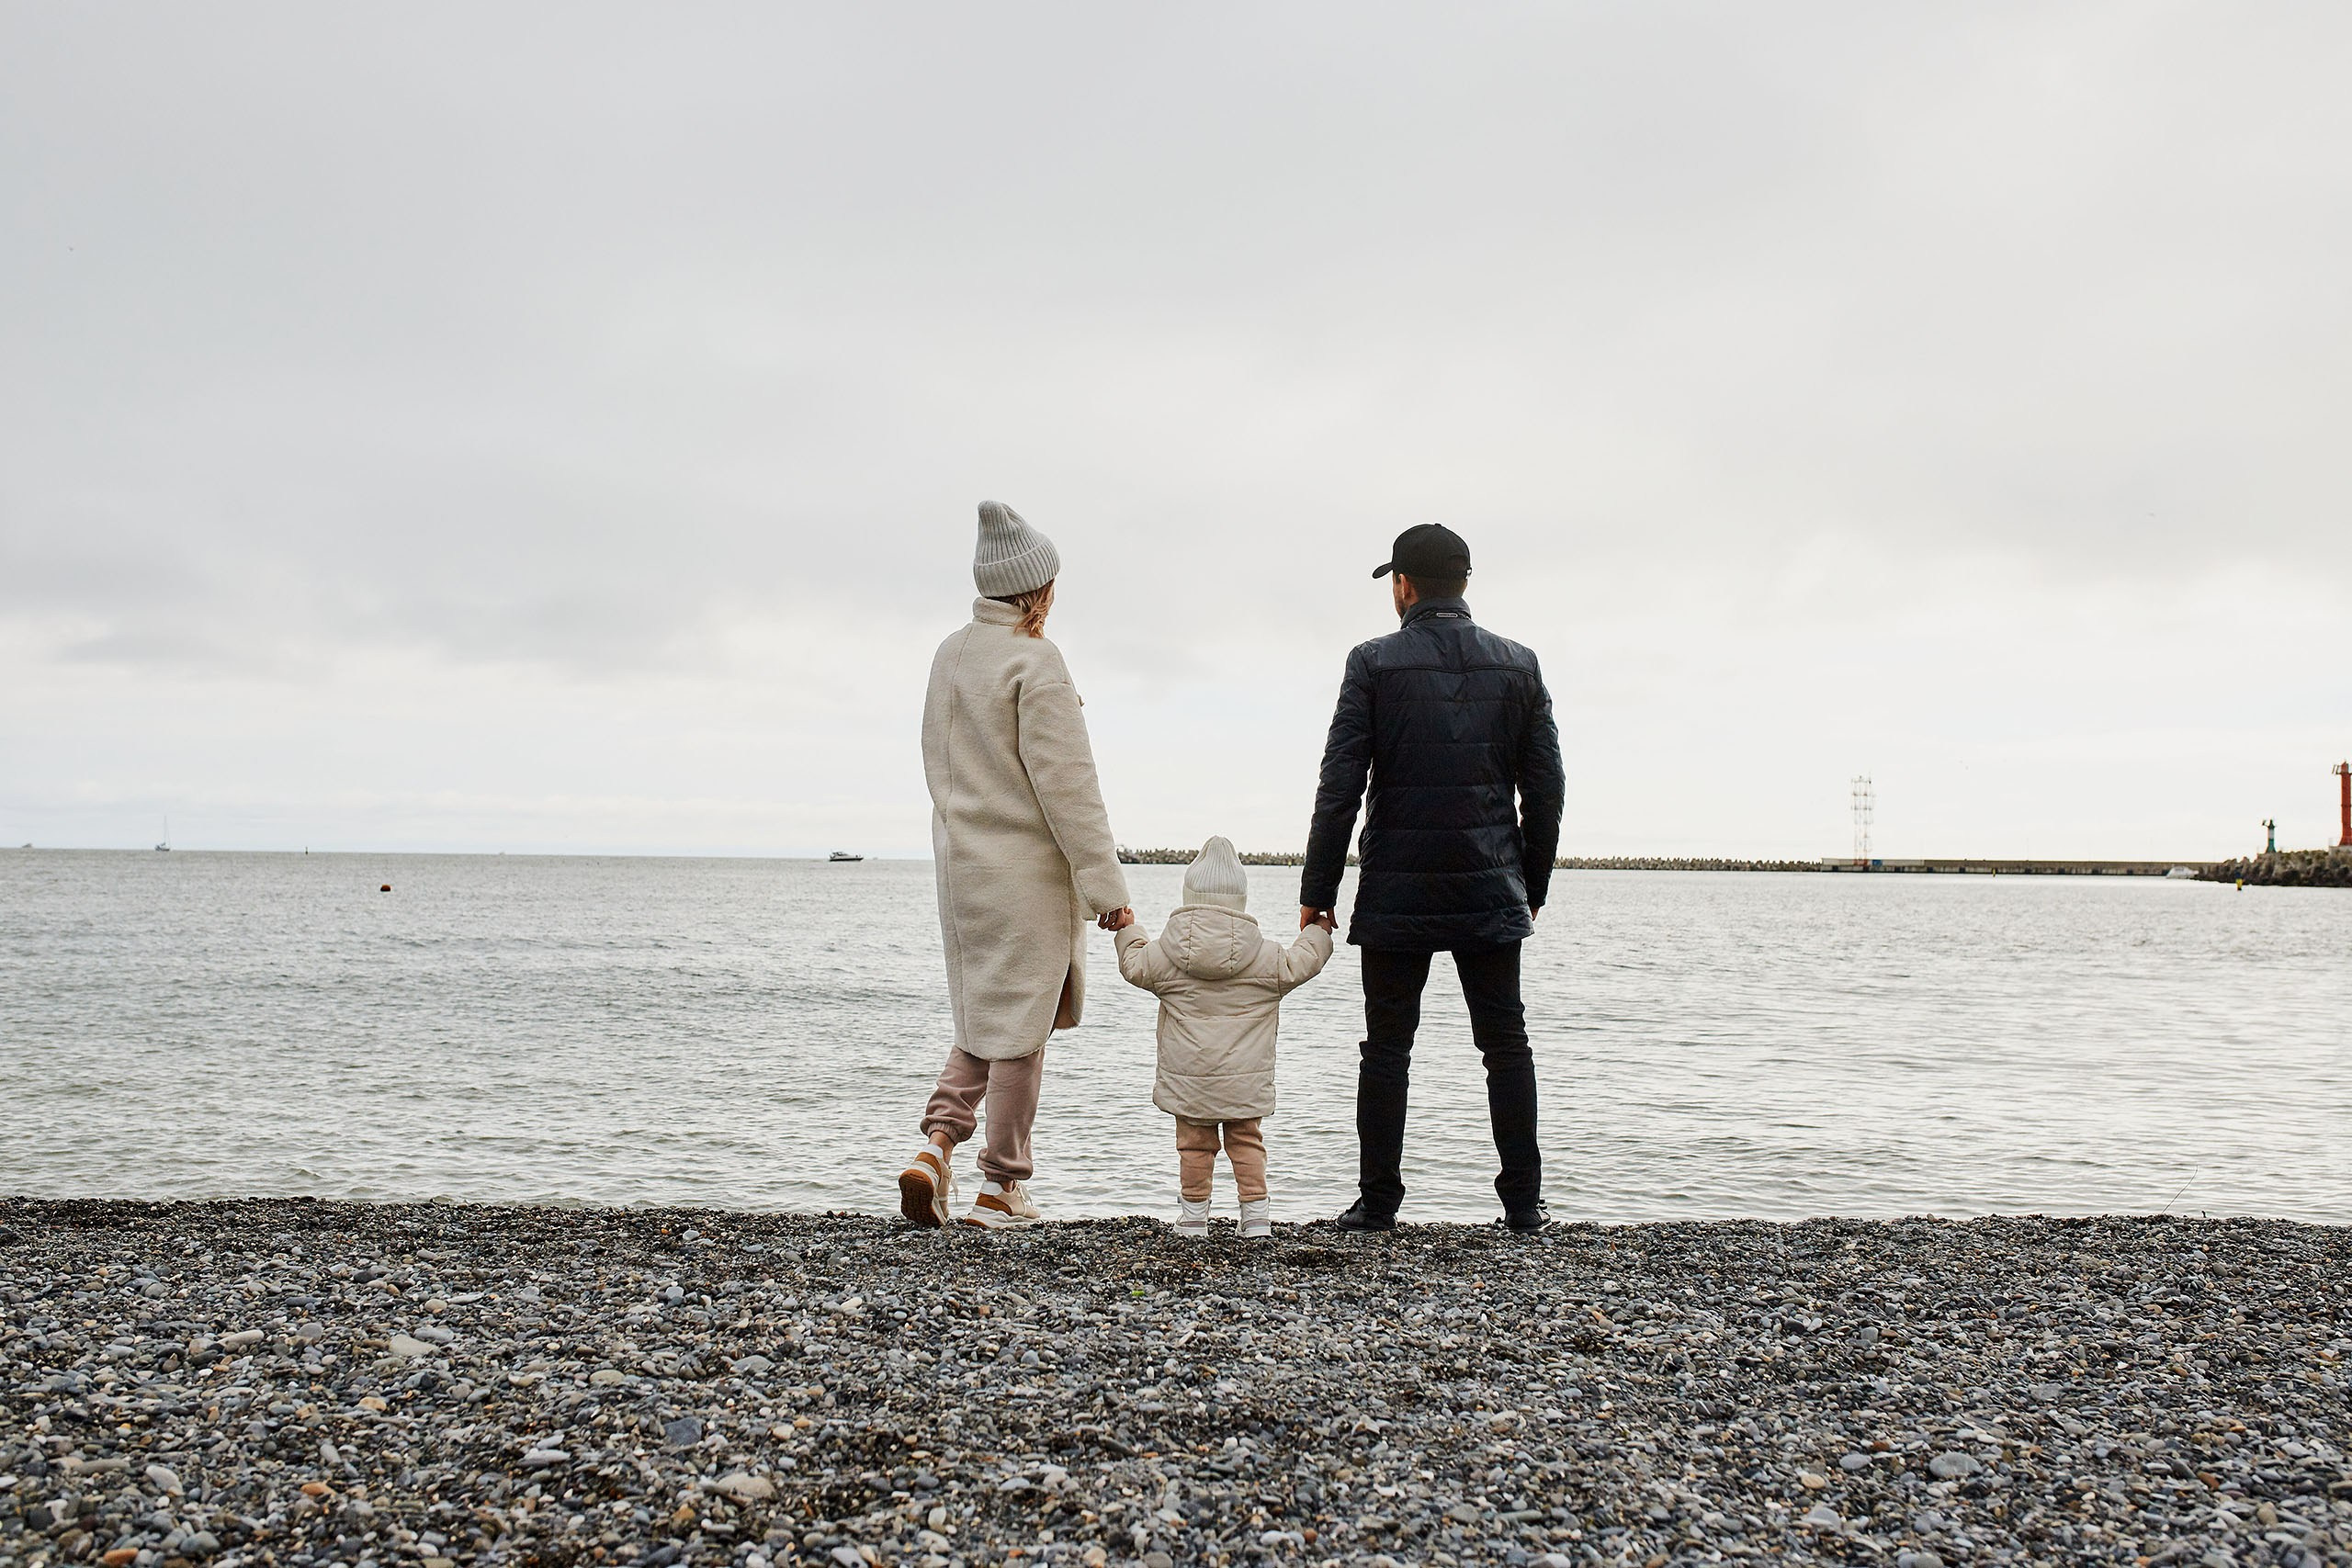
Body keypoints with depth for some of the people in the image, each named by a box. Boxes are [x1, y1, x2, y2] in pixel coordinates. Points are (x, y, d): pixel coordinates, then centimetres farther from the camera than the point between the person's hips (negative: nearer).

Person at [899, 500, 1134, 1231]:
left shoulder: (949, 654, 8)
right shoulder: (1034, 659, -15)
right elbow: (1065, 781, -18)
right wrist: (1105, 885, -14)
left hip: (960, 861, 7)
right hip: (1026, 867, -7)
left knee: (982, 1018, 18)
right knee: (1020, 1025, 4)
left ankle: (937, 1144, 1)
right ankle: (1000, 1189, 10)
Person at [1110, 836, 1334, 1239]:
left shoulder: (1165, 953, -4)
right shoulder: (1265, 957, -4)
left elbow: (1135, 967, 10)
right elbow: (1300, 964, 6)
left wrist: (1129, 932, 27)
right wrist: (1318, 934, 24)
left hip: (1187, 1076, 0)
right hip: (1245, 1078, 0)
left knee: (1194, 1144, 9)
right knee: (1246, 1141, 10)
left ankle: (1193, 1216, 14)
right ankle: (1256, 1214, 8)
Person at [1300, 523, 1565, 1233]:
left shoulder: (1374, 663, -5)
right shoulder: (1518, 664, 5)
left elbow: (1339, 787, -8)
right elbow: (1545, 789, 5)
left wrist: (1317, 893, -3)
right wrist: (1533, 885, 15)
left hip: (1397, 893, -2)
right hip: (1492, 892, 2)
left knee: (1387, 1047, 5)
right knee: (1506, 1046, 9)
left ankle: (1378, 1201, 7)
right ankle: (1523, 1202, 10)